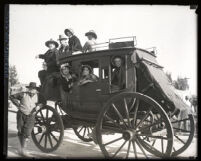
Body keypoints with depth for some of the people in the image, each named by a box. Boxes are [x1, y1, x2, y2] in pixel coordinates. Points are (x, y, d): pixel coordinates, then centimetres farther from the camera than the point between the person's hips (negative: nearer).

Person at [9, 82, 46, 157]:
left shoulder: (37, 95, 2)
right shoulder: (23, 94, -5)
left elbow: (43, 101, 14)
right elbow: (12, 97, 1)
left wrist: (39, 106, -4)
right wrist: (18, 104, -6)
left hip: (31, 116, 1)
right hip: (21, 114, 0)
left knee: (27, 133, -9)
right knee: (20, 132, 9)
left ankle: (22, 150, 3)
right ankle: (22, 147, 29)